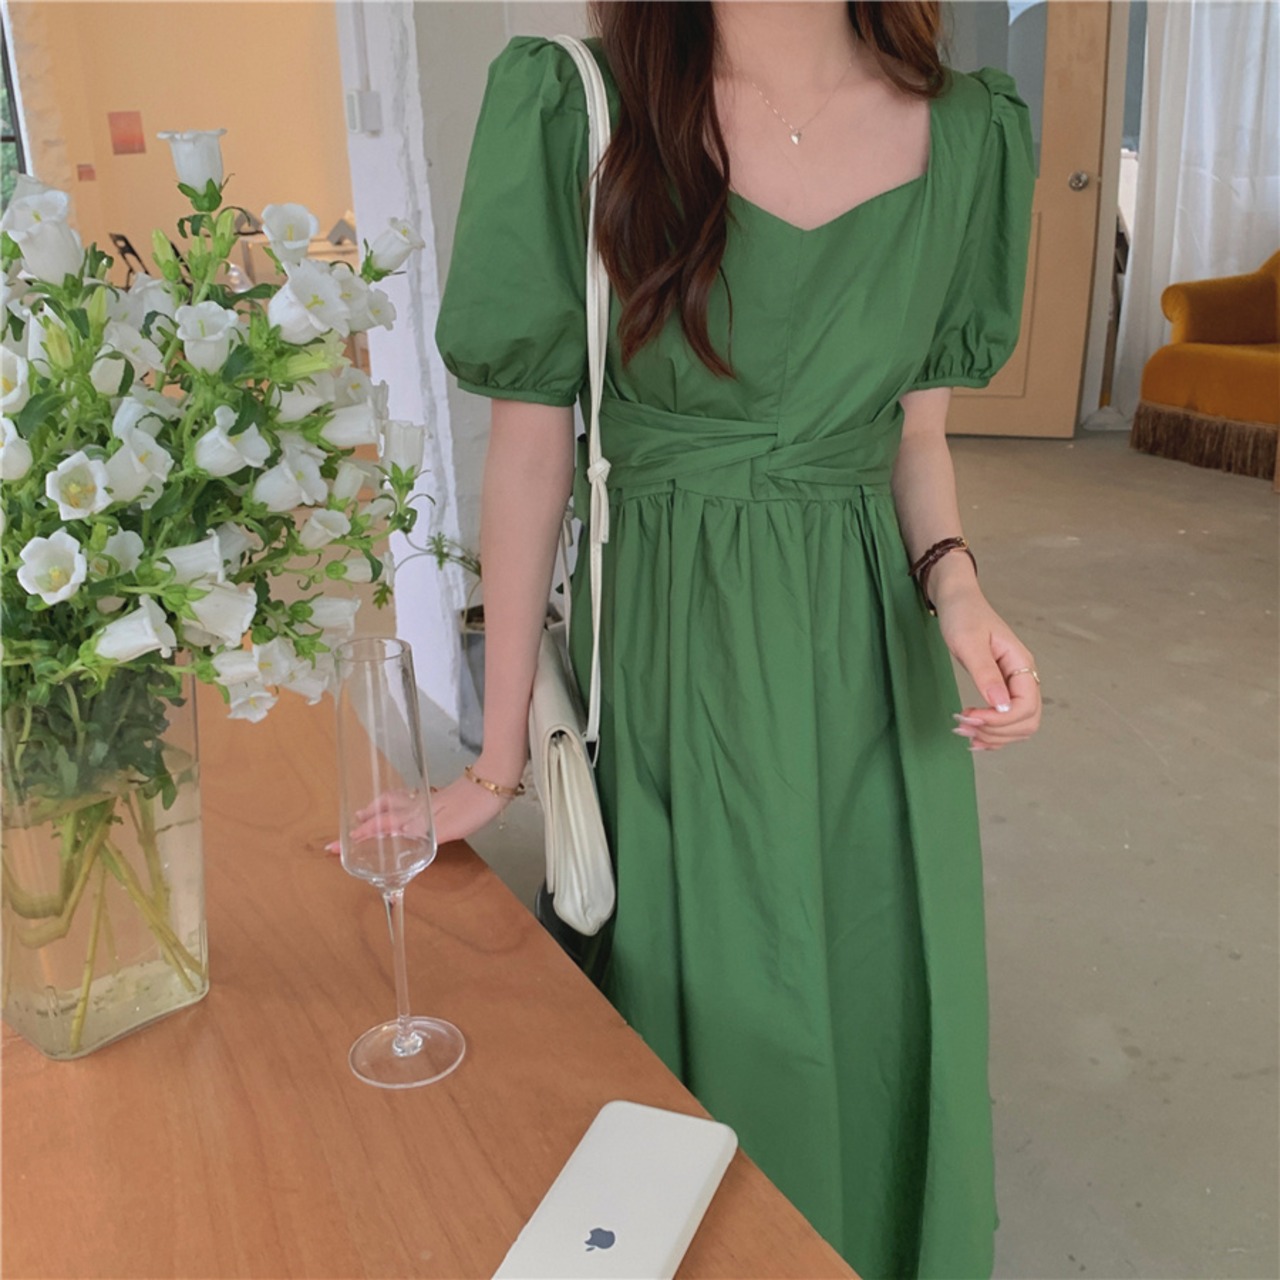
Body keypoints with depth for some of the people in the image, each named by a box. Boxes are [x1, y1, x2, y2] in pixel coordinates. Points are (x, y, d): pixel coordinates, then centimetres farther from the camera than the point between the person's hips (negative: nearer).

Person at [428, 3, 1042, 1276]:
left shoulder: (963, 133, 0)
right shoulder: (579, 111, -10)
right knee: (706, 1028, 12)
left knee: (882, 1024, 15)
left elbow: (916, 434, 10)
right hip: (674, 662, -2)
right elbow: (531, 451, -7)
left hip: (870, 661, 3)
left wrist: (955, 587, -11)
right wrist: (499, 761, -4)